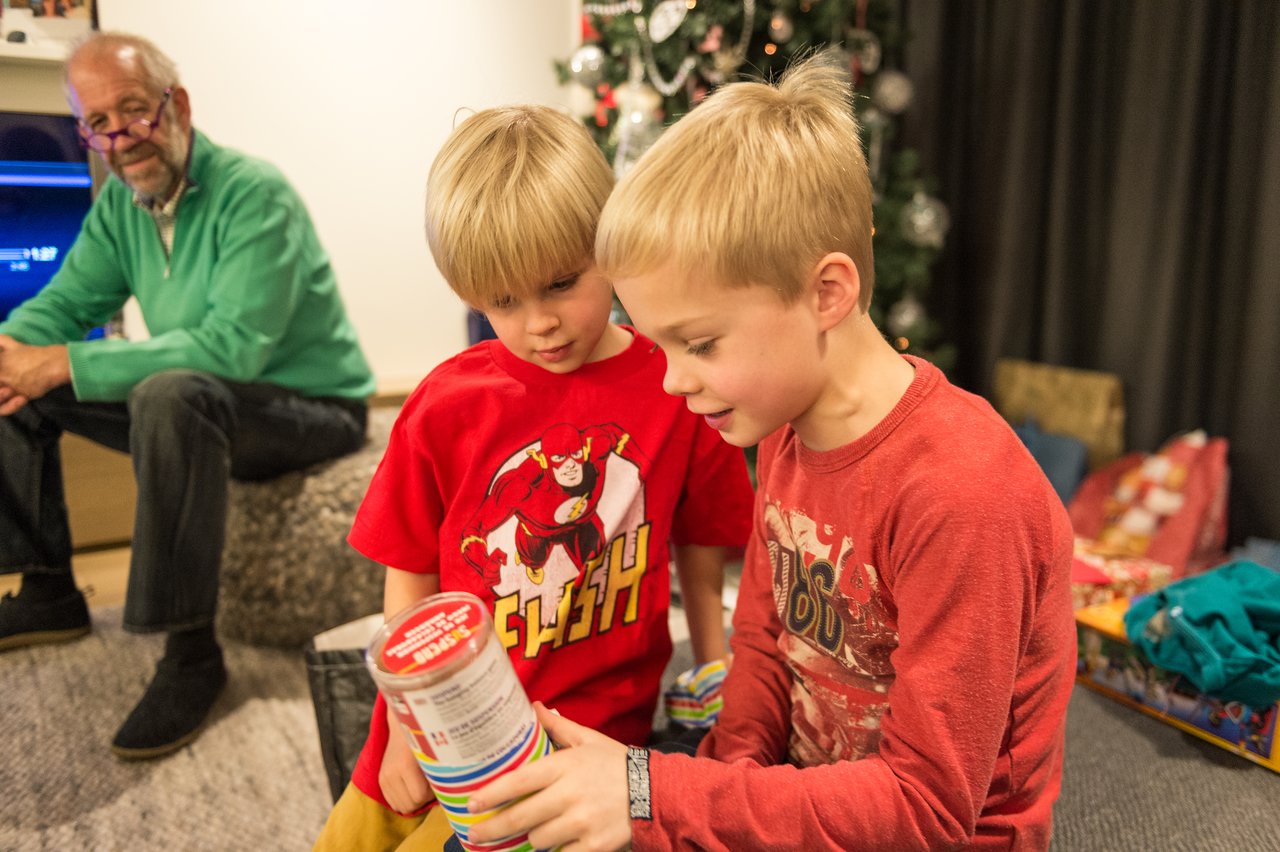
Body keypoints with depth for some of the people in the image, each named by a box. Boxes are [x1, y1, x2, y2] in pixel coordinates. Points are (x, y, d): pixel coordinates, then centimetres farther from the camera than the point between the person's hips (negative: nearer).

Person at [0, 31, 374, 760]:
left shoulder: (252, 193, -20)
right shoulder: (120, 202, 4)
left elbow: (236, 344, -30)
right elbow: (63, 302, 5)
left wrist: (68, 364, -30)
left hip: (311, 408, -8)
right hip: (204, 406, 8)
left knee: (171, 395, -37)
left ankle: (192, 652, -27)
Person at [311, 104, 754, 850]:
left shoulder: (676, 389, -7)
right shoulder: (447, 404, -3)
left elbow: (699, 546, 5)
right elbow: (411, 578, 2)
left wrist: (716, 678, 4)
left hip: (589, 725, -2)